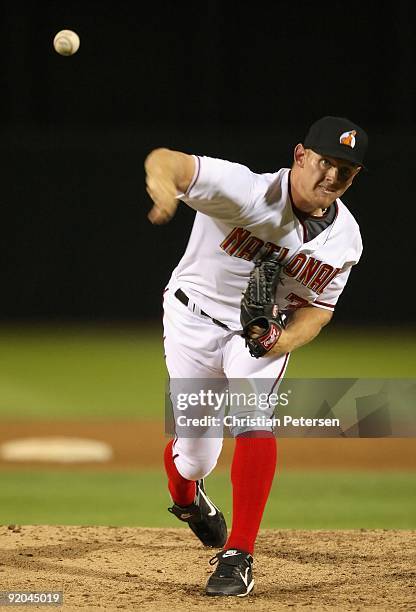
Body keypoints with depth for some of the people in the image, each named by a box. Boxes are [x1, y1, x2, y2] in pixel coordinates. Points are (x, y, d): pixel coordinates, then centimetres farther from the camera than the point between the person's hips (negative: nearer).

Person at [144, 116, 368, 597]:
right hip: (195, 319, -2)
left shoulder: (344, 239, -15)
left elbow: (316, 307, -3)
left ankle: (238, 556, -18)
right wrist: (163, 176, -73)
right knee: (196, 453, 1)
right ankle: (186, 499, 42)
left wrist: (283, 341, -27)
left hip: (266, 331, 2)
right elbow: (168, 161, -46)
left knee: (253, 417, -25)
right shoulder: (245, 191, -32)